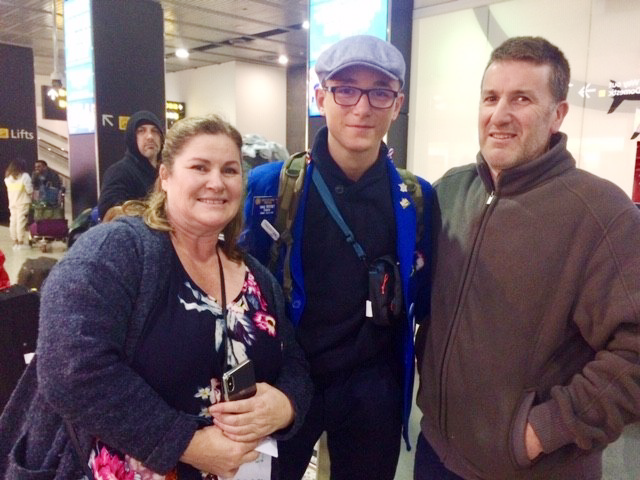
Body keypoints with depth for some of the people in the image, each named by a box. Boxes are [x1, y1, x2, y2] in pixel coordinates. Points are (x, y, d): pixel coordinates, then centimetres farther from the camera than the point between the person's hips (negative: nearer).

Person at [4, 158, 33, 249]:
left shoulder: (8, 178, 8)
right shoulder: (24, 176, -9)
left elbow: (9, 190, 11)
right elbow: (29, 190, -9)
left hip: (12, 203, 6)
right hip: (23, 202, -6)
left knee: (13, 222, 9)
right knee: (21, 221, -3)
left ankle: (15, 242, 14)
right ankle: (21, 243, -1)